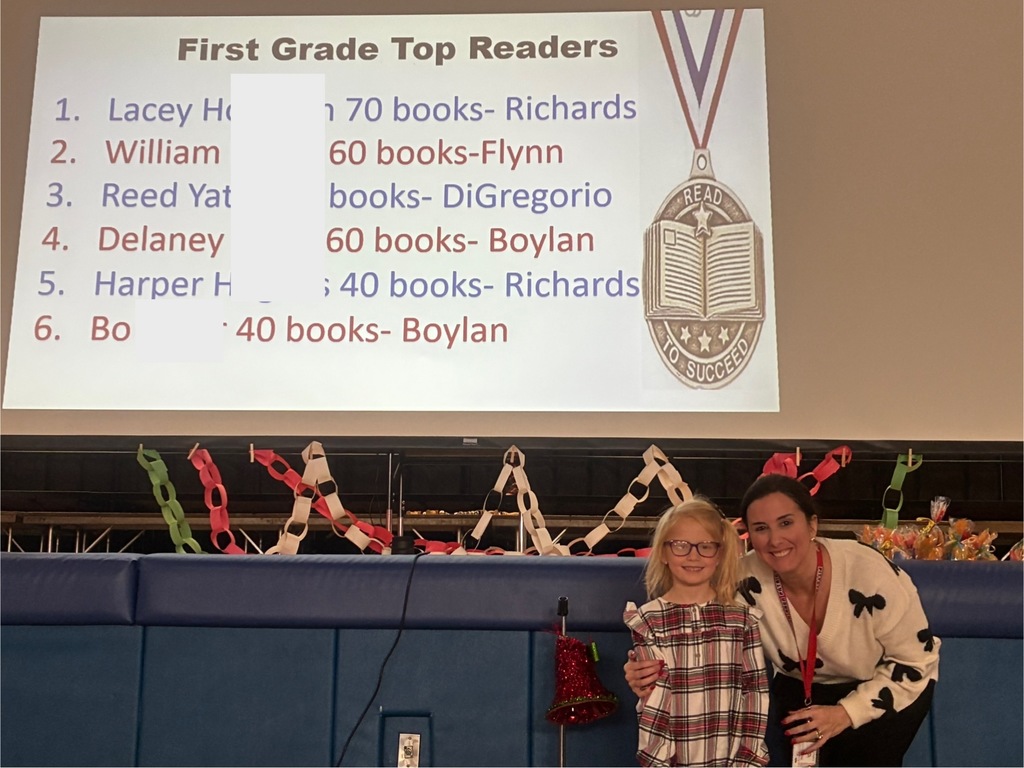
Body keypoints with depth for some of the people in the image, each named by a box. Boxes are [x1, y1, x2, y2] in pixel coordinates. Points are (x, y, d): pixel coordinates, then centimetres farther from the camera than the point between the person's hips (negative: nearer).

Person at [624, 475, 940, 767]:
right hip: (802, 689, 2)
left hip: (886, 686, -2)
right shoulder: (746, 582, -23)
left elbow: (915, 661, -17)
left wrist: (847, 713, -26)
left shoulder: (868, 574, -30)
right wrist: (651, 672, -34)